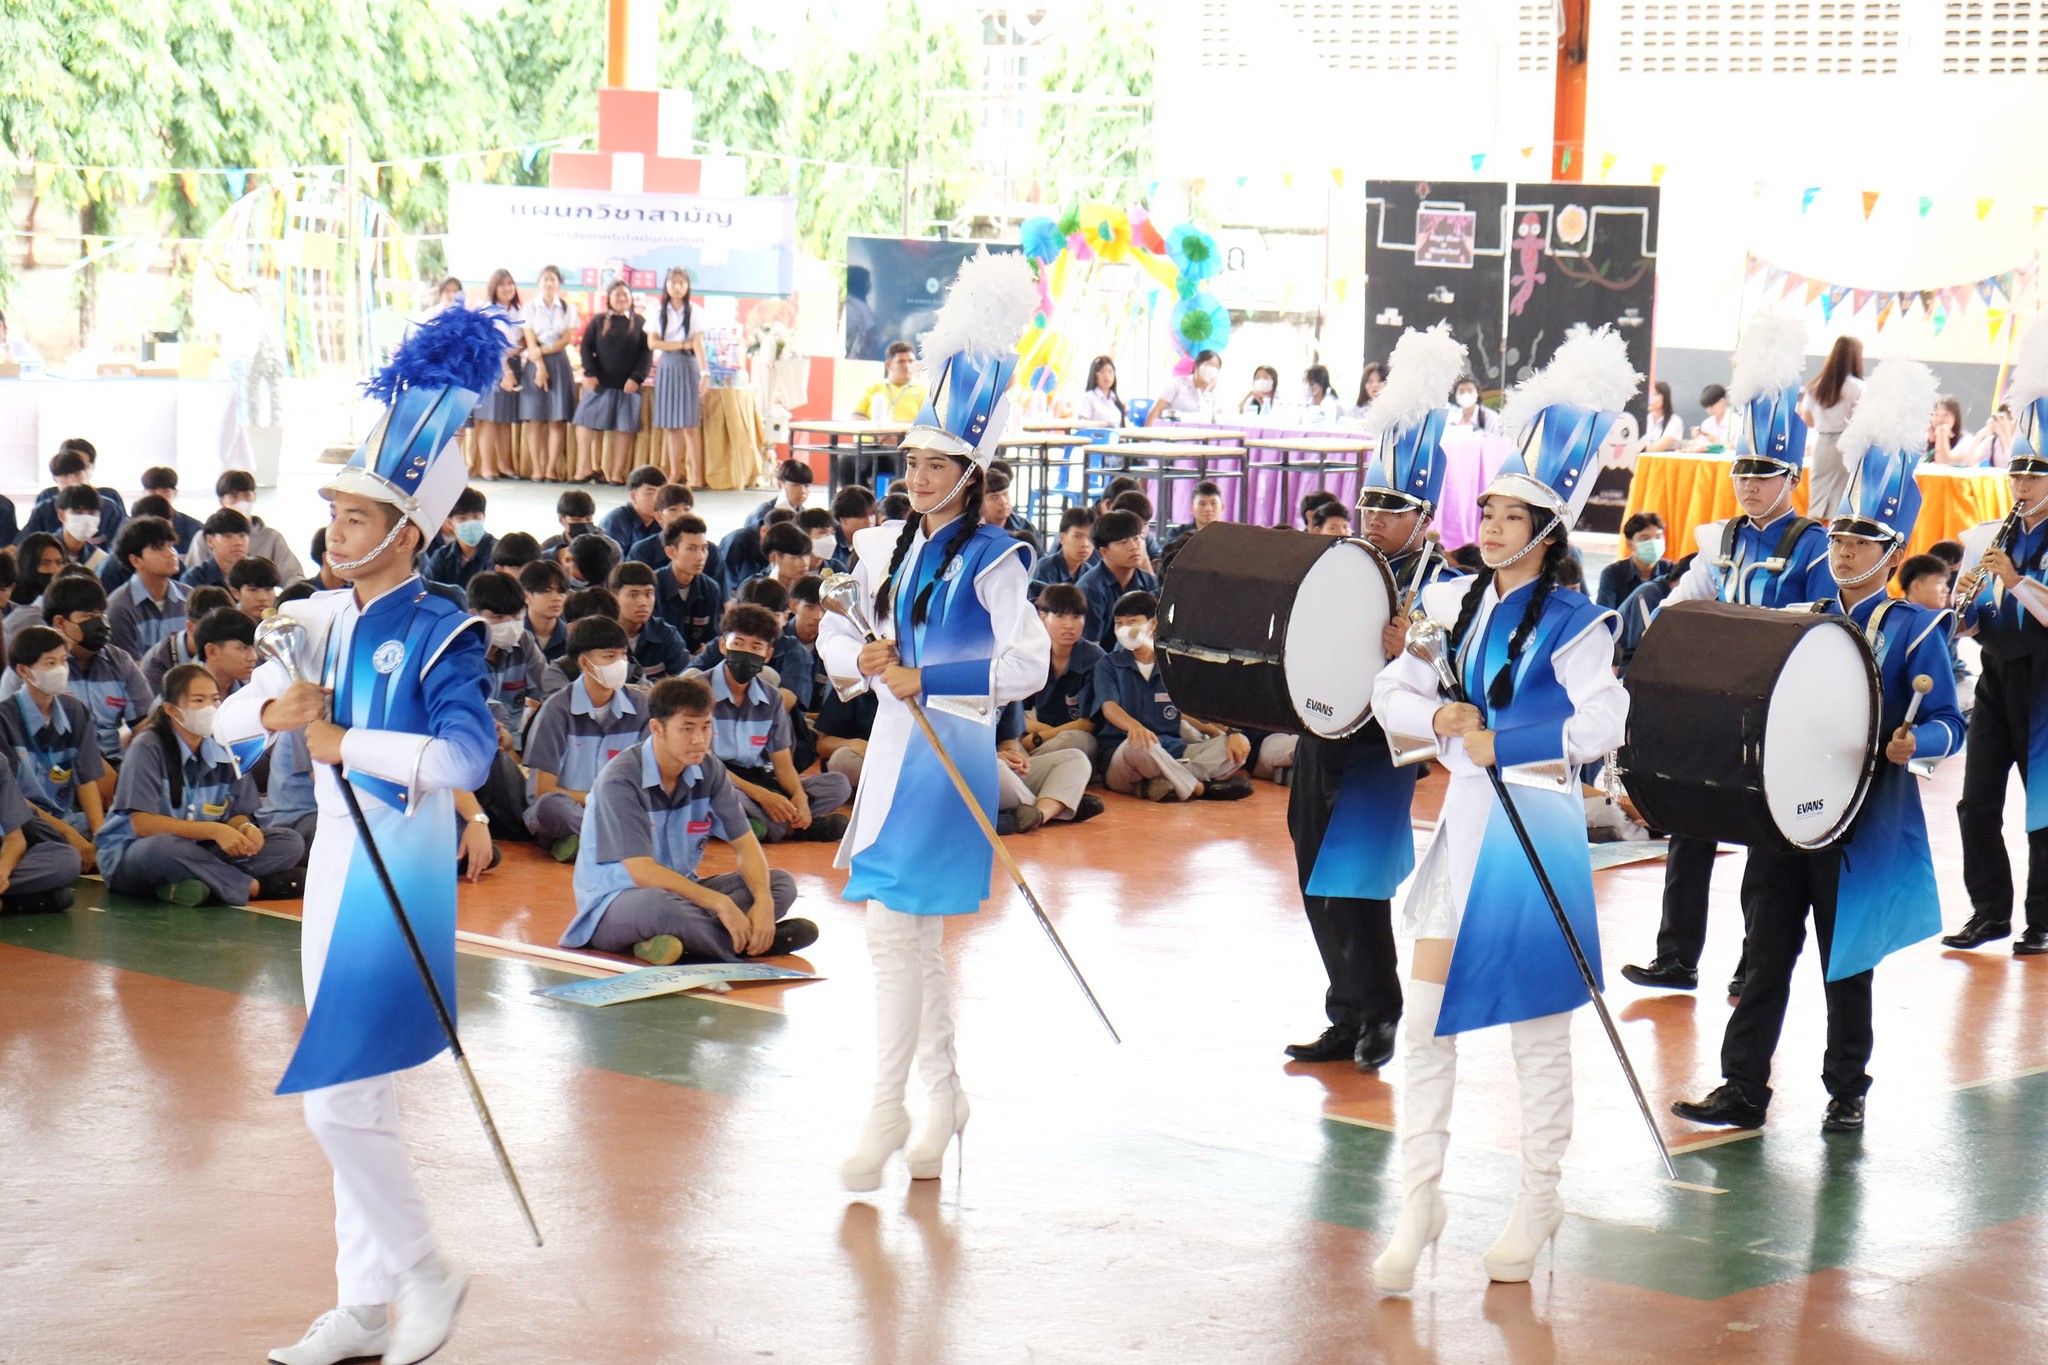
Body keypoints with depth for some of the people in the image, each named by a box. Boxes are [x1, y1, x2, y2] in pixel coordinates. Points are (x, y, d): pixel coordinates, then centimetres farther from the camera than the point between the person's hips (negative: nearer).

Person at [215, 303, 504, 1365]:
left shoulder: (439, 634, -12)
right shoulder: (318, 622, 8)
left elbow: (467, 755, -25)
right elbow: (227, 724, 11)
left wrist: (345, 743, -23)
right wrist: (274, 711, -11)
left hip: (400, 868, -8)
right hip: (334, 857, 8)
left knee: (337, 1096, -10)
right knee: (349, 1096, 13)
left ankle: (424, 1276, 9)